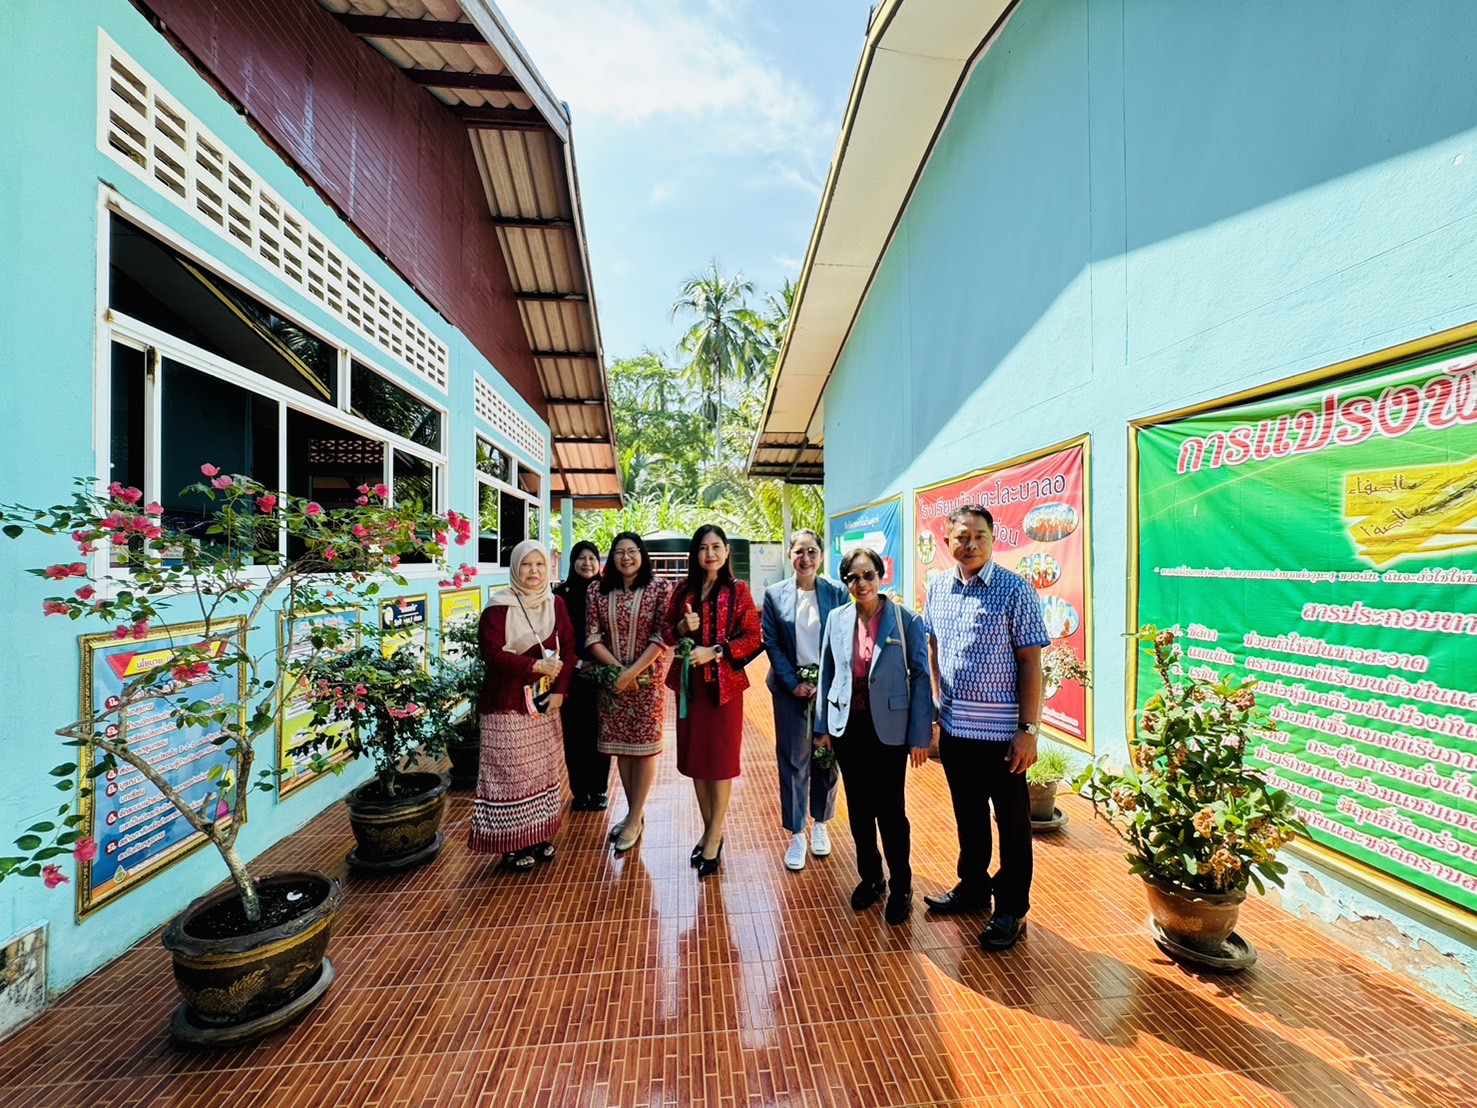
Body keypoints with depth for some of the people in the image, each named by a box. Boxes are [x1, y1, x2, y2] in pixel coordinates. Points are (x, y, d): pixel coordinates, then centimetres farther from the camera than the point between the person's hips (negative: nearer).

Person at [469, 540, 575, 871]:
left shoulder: (556, 604, 4)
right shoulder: (499, 606, -10)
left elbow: (568, 648, 4)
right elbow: (492, 653, -17)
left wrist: (559, 690, -6)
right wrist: (536, 665, -27)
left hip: (546, 702, 5)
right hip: (508, 704, -5)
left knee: (544, 769, 13)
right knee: (511, 773, 3)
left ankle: (540, 836, 30)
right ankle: (513, 844, 21)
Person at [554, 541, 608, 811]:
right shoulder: (561, 593, 1)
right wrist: (577, 663, -8)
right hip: (572, 674, 0)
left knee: (599, 732, 5)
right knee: (574, 733, 6)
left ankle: (598, 791, 19)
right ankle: (579, 791, 19)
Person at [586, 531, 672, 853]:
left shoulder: (659, 588, -5)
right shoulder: (597, 590, 3)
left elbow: (662, 637, -10)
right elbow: (593, 636, -1)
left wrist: (633, 672, -16)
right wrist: (617, 669, -12)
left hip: (647, 680, -3)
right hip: (611, 680, 3)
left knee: (644, 746, 5)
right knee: (621, 745, 12)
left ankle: (636, 819, 19)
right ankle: (635, 812, 29)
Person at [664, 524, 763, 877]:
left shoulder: (737, 590, -5)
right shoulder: (683, 590, 6)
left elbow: (753, 637, -8)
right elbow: (666, 633, 9)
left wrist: (715, 651, -18)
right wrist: (682, 628, -12)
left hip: (724, 684, -4)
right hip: (689, 683, 4)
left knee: (721, 758, 5)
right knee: (695, 757, 12)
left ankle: (714, 838, 20)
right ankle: (708, 830, 31)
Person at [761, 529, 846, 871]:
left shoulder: (837, 592, -3)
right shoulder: (775, 595, -1)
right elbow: (771, 643, -2)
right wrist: (794, 683, -8)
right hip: (790, 687, 0)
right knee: (792, 760, 6)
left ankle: (820, 824, 34)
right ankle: (796, 835, 22)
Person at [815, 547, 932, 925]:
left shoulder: (905, 620, -10)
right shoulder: (837, 619, 0)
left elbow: (921, 677, -7)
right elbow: (827, 674, 7)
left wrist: (920, 735, -8)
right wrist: (823, 726, 8)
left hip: (889, 728, -3)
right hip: (848, 726, 3)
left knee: (890, 810, 7)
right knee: (858, 808, 16)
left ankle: (900, 887, 30)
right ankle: (870, 877, 37)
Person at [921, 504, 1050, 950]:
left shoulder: (1015, 590, -12)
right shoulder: (938, 588, 2)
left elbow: (1030, 662, -12)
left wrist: (1028, 730, -14)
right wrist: (934, 705, 12)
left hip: (1001, 730, -4)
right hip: (953, 726, 5)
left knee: (1011, 822, 12)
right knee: (967, 815, 21)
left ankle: (1011, 910, 31)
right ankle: (973, 887, 41)